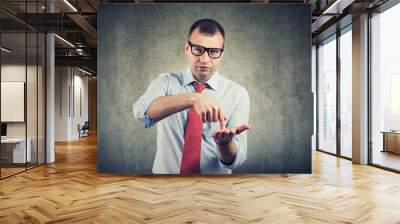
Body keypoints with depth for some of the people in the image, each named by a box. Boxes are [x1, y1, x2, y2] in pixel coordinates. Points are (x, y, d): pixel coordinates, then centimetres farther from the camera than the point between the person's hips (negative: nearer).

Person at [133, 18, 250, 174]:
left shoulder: (237, 93, -4)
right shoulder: (166, 82, -2)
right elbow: (141, 110, -23)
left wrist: (224, 141, -29)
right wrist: (192, 98, -35)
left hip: (215, 176, 0)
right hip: (166, 171, 0)